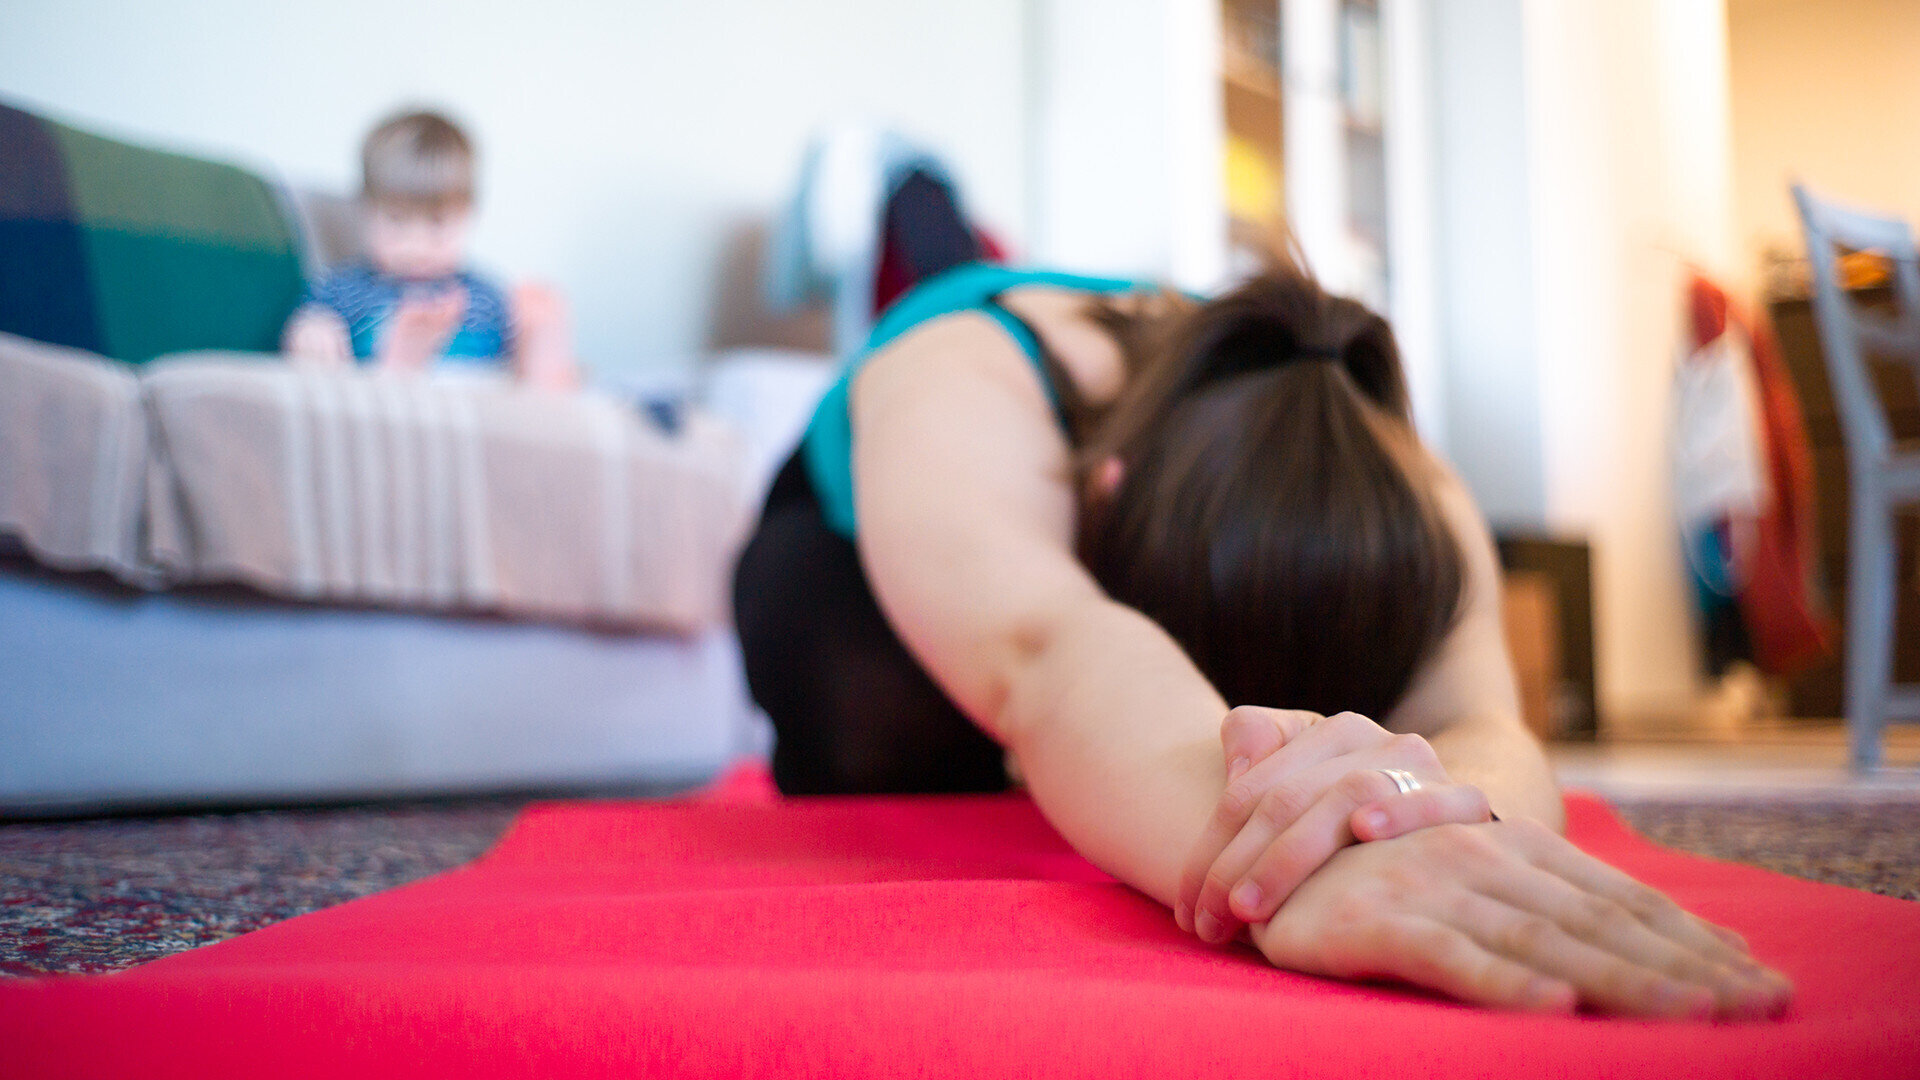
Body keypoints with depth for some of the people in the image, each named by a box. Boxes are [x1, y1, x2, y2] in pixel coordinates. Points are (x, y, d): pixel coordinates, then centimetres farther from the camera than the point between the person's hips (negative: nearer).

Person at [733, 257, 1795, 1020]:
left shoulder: (1402, 498, -34)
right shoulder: (967, 402, -47)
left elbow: (1474, 712, -52)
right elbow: (1049, 655, -67)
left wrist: (1434, 797, -77)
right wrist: (1302, 863, -87)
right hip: (860, 562, -5)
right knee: (889, 749, -33)